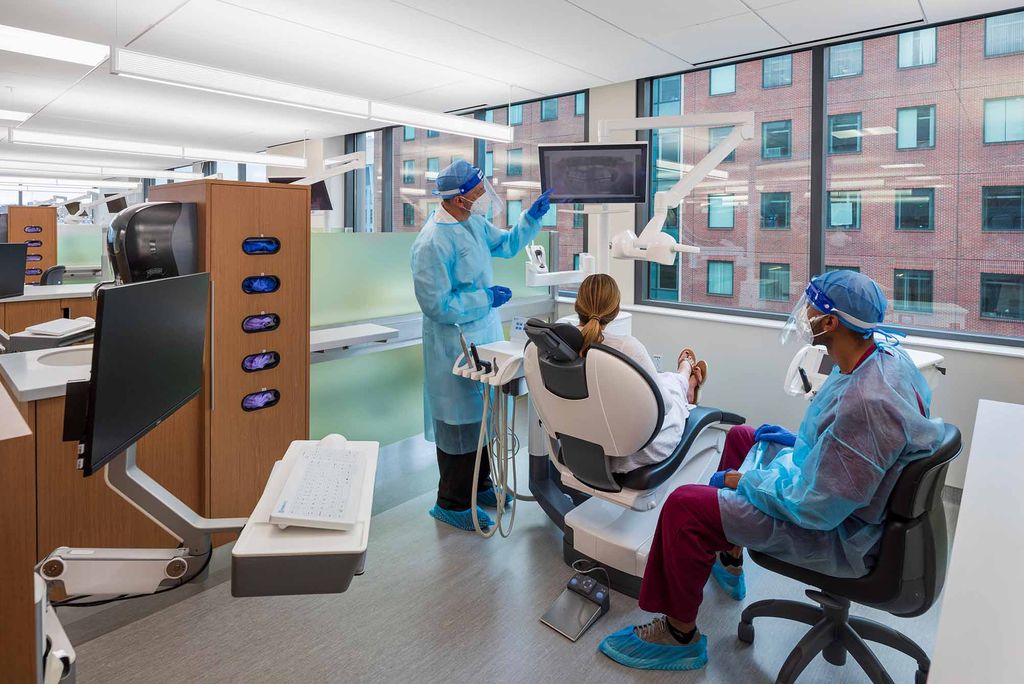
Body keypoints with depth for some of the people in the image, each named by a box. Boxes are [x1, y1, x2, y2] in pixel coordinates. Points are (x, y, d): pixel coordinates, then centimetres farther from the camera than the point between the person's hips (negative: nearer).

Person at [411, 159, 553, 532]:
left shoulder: (474, 223, 5)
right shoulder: (433, 242, -23)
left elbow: (507, 244, 22)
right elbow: (437, 305, -24)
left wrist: (533, 215, 8)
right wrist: (487, 297, -18)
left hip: (484, 337, 9)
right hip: (455, 345, -9)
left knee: (484, 414, 19)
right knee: (460, 421, 3)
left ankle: (479, 484, 38)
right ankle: (452, 503, 21)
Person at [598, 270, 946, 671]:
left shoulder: (868, 401, -36)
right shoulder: (882, 351, -6)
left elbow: (818, 507, -30)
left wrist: (743, 480, -18)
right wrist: (801, 440, 9)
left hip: (840, 534, -10)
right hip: (838, 497, 10)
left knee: (684, 506, -19)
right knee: (740, 436, 25)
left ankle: (679, 637, 5)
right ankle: (729, 562, 40)